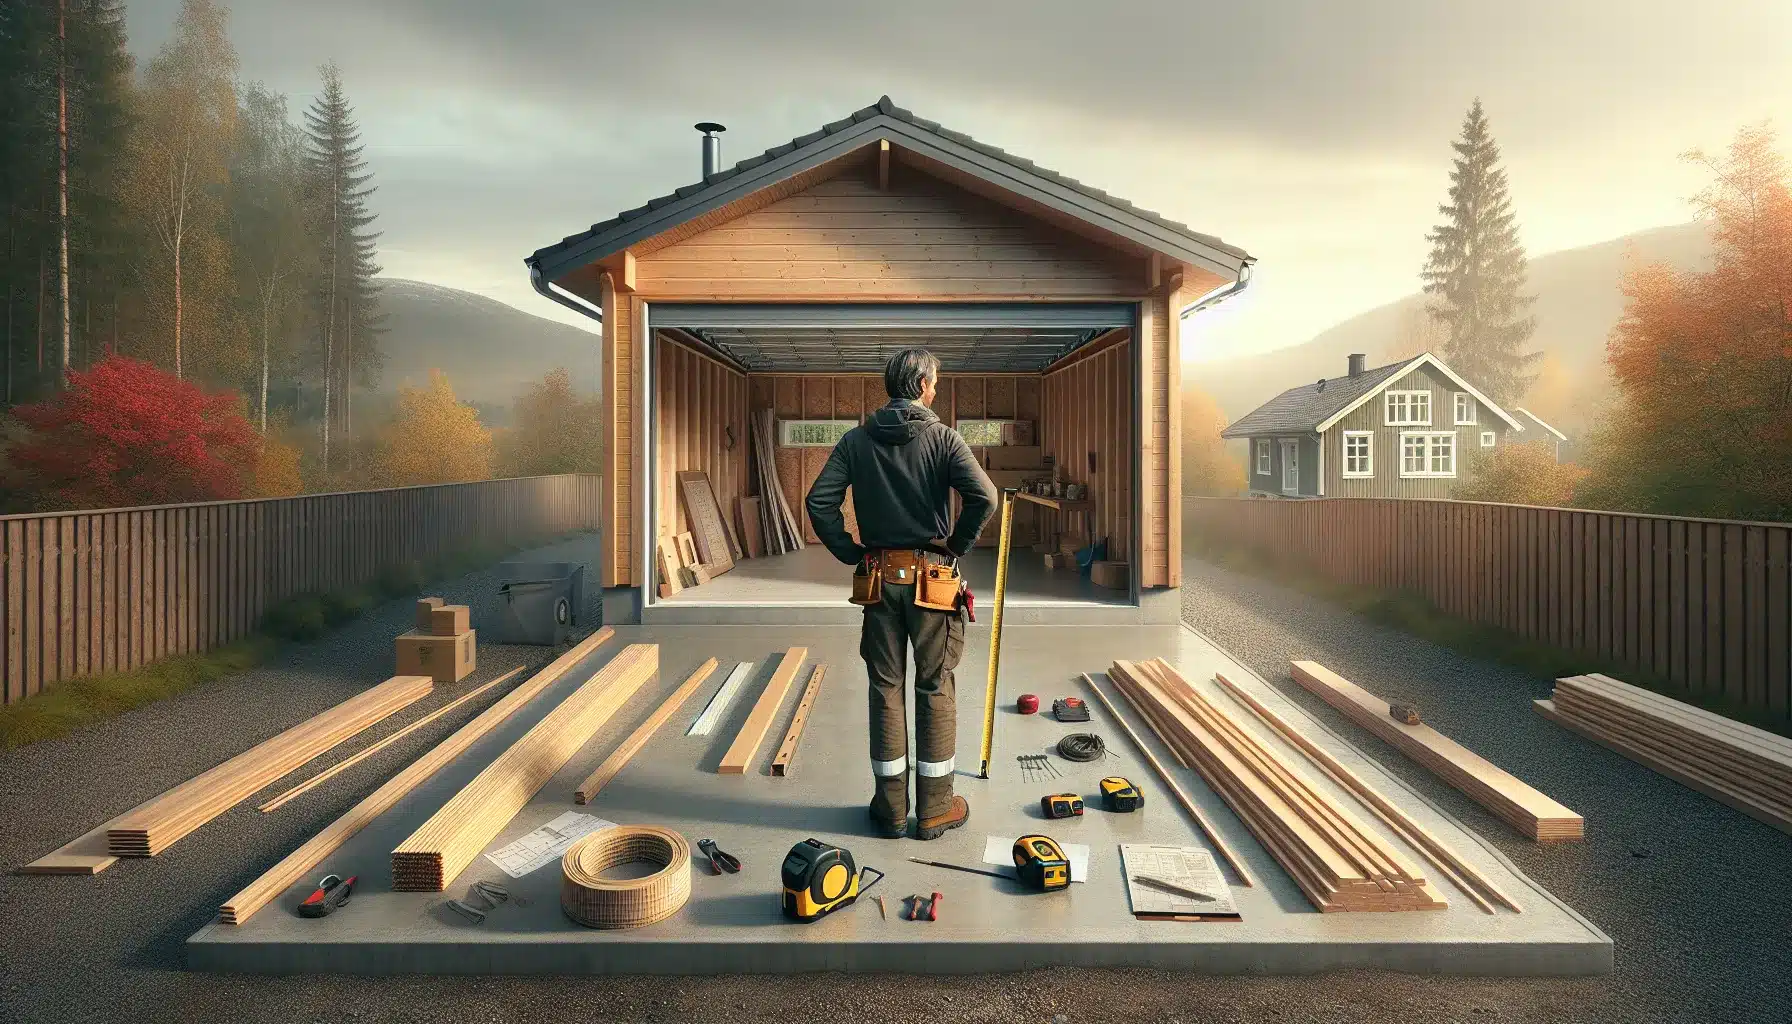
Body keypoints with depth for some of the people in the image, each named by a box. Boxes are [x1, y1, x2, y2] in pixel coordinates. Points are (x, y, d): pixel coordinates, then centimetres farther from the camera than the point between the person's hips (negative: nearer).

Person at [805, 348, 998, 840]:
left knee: (886, 688, 11)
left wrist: (850, 552, 4)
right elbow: (983, 496, -18)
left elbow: (819, 500, -5)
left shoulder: (856, 441, 3)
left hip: (880, 576, 3)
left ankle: (891, 807, 19)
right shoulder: (941, 436, -6)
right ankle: (935, 809, 18)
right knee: (935, 689, 8)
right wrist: (957, 544, -4)